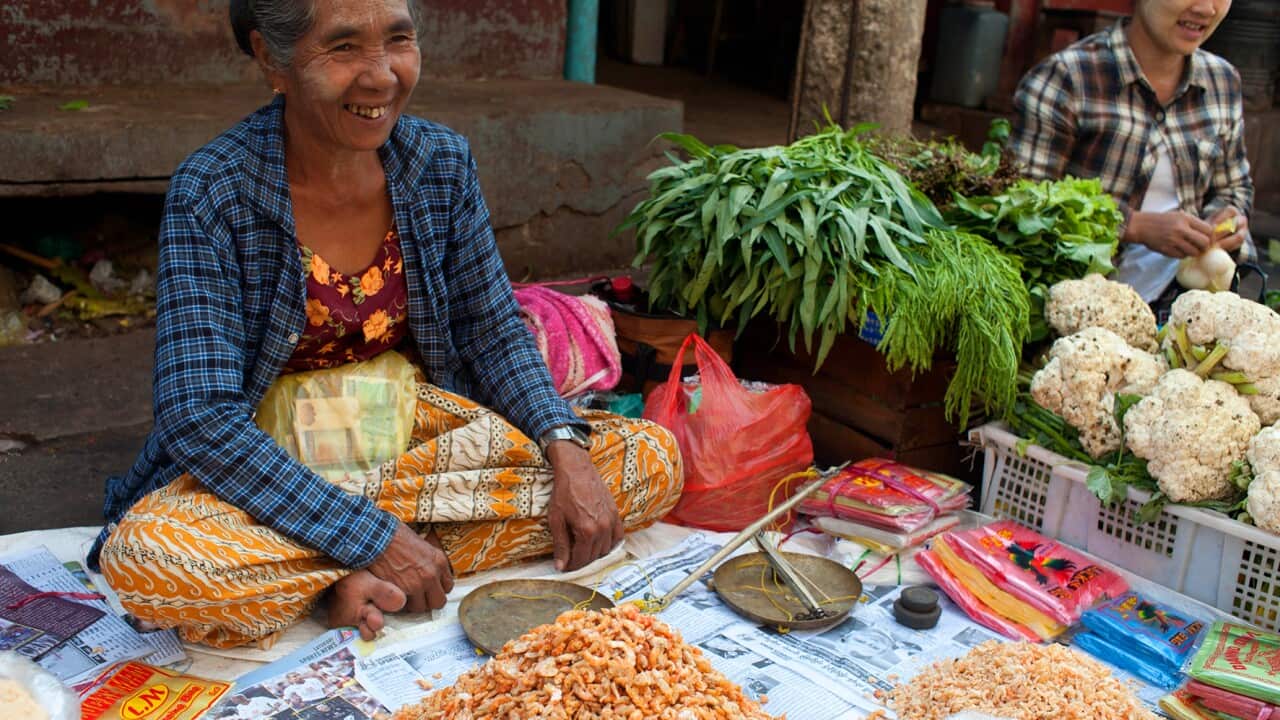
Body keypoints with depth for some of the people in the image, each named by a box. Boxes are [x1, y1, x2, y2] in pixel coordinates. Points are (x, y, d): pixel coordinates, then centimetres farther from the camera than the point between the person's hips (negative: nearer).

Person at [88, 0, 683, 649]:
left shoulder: (442, 163, -5)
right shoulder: (210, 196, -17)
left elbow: (496, 334, 1)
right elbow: (201, 419, -23)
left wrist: (566, 453, -17)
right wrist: (372, 540, -29)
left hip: (419, 427, 5)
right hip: (270, 464, -4)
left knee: (652, 459, -14)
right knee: (143, 557, -35)